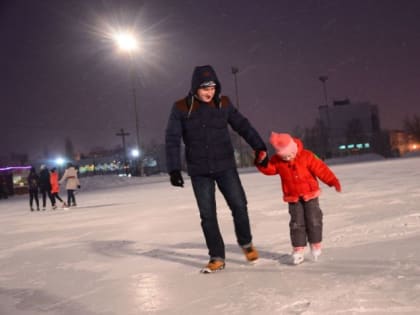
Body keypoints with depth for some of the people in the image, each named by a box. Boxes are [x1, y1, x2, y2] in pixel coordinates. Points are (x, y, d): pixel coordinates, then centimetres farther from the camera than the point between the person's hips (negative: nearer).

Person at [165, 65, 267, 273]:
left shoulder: (223, 103, -2)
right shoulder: (181, 108, -7)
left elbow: (242, 125, 4)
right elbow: (172, 139, -6)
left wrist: (259, 147, -1)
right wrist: (174, 169, -12)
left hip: (225, 166, 1)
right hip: (199, 171, -1)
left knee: (239, 205, -2)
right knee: (207, 215, 3)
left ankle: (245, 243, 25)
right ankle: (217, 257, 16)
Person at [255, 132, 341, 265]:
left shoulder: (306, 156, -15)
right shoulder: (277, 160, -7)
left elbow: (321, 169, -15)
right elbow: (268, 169, -5)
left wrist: (333, 181, -20)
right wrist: (262, 161, -25)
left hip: (310, 194, -2)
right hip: (293, 198, 2)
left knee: (313, 220, 1)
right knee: (296, 223, -1)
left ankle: (315, 244, 19)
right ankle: (298, 249, 6)